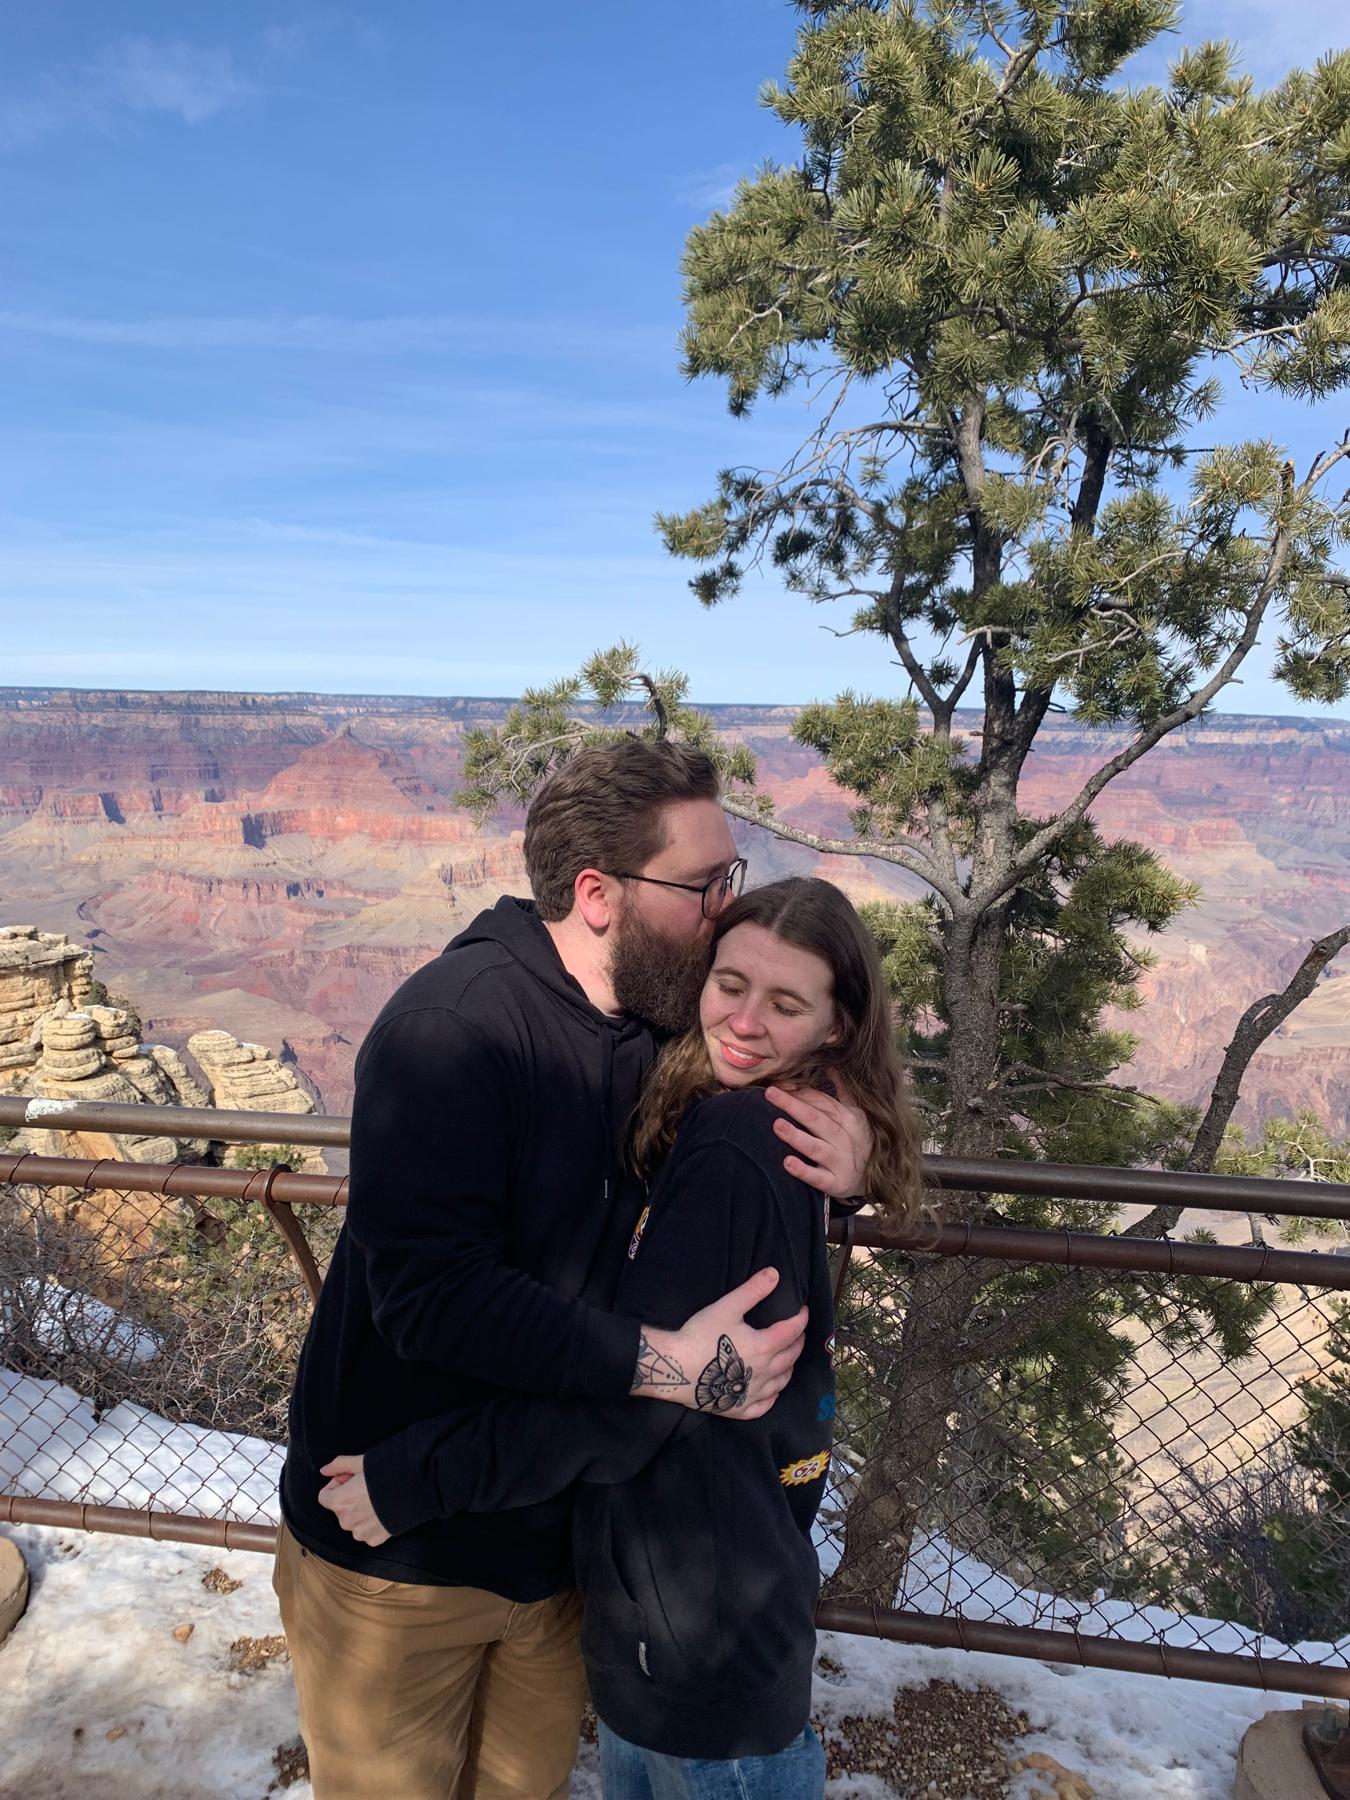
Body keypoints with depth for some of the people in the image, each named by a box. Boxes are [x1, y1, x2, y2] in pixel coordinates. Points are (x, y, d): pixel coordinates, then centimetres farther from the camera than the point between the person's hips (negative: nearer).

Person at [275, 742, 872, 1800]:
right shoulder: (459, 1022, -26)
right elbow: (428, 1288, -32)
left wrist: (844, 1165, -17)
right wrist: (665, 1364, -33)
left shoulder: (666, 1025, -5)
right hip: (398, 1549, -5)